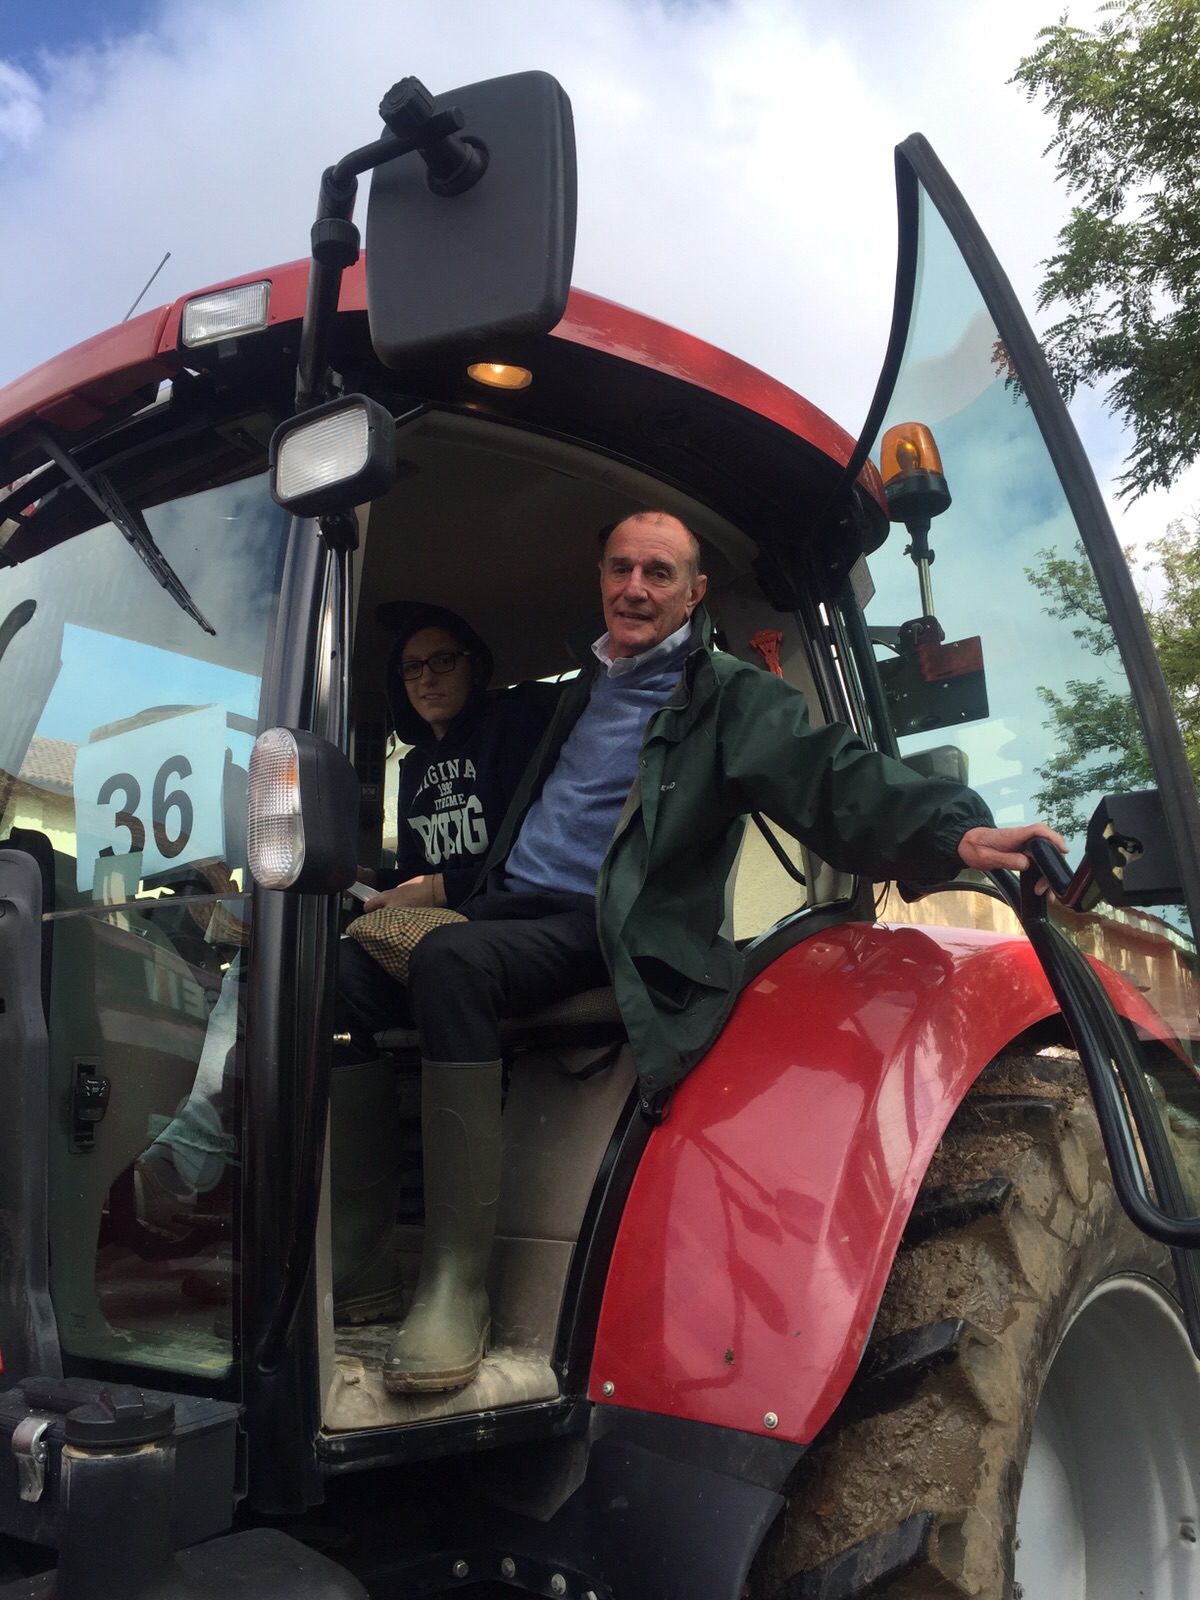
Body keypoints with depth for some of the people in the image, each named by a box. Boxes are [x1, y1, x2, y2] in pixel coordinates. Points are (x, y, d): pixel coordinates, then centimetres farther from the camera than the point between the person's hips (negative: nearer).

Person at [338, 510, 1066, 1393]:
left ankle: (457, 1282, -29)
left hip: (613, 934, -8)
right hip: (513, 906, 8)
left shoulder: (726, 696, -3)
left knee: (449, 961, -35)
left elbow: (829, 775, -19)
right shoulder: (586, 691, 22)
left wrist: (953, 831, -34)